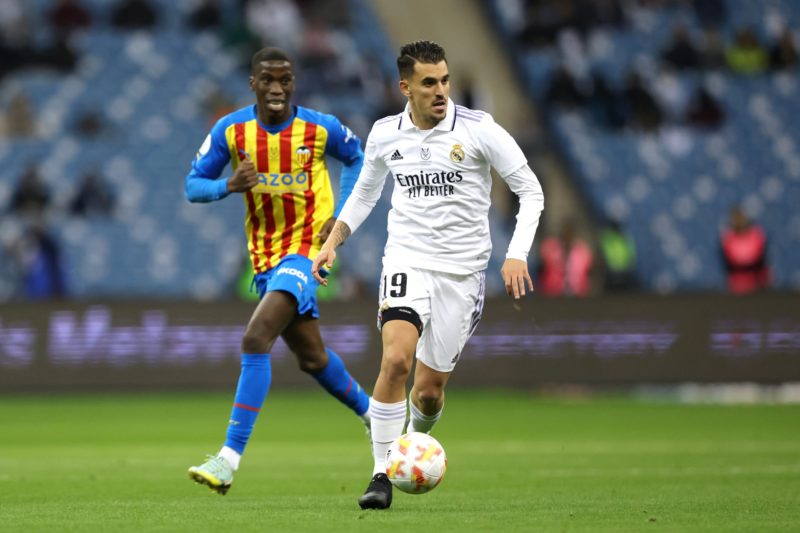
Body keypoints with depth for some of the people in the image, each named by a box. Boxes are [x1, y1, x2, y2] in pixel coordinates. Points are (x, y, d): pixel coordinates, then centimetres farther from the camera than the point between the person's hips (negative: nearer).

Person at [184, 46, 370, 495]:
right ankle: (370, 412, 46)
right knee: (312, 358, 16)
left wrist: (341, 215, 0)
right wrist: (229, 186, -21)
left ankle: (230, 458, -26)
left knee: (256, 340, -23)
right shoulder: (230, 131, -4)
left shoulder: (321, 128, -8)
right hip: (265, 254, 5)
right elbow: (194, 185, 1)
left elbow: (356, 158, 13)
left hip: (307, 249, -5)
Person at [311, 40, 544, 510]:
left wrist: (517, 255, -15)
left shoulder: (478, 129, -9)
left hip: (462, 271, -1)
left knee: (430, 391, 4)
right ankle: (382, 475, -16)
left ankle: (418, 440, 40)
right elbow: (365, 192, 20)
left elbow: (531, 191, -4)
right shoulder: (385, 135, 1)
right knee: (396, 358, -24)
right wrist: (332, 242, 8)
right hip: (407, 261, 1)